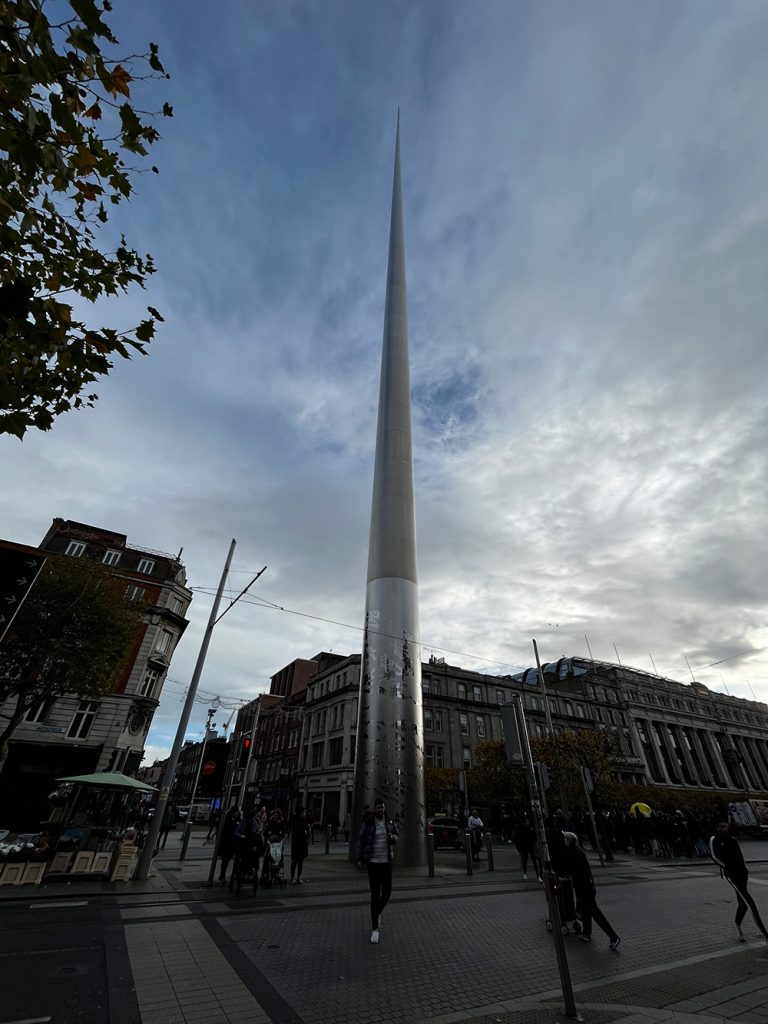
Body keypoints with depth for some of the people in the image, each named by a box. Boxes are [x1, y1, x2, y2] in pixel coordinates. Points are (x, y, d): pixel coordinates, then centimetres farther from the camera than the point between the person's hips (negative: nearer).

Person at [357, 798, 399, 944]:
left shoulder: (389, 822, 0)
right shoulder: (368, 823, -9)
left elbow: (397, 835, 12)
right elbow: (360, 840, -2)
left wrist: (393, 837, -11)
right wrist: (360, 858, -6)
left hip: (387, 861, 3)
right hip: (373, 862, -3)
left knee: (387, 893, 9)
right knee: (375, 894, -2)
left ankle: (378, 913, 41)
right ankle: (375, 929, 14)